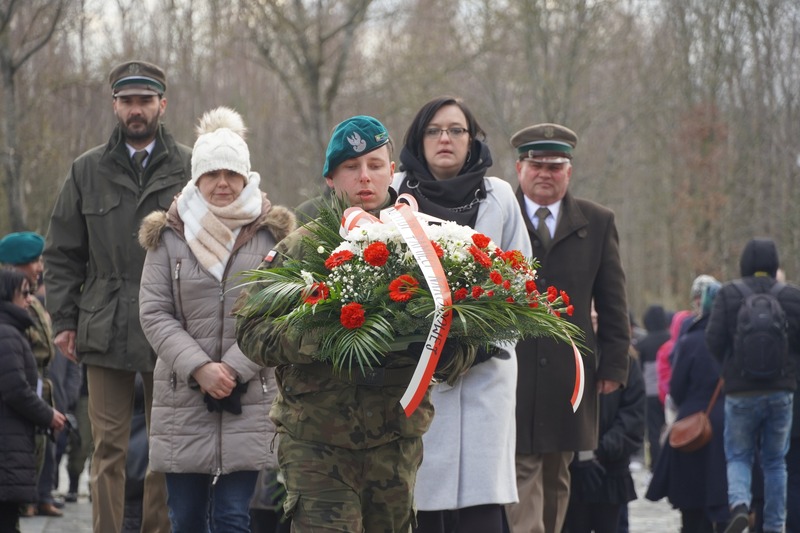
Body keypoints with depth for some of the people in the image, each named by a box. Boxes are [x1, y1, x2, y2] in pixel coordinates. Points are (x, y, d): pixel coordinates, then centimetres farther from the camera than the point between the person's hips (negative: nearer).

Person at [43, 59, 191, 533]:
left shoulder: (189, 168, 4)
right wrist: (64, 320, 4)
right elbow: (62, 254, 13)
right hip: (106, 331, 1)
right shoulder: (88, 171, 10)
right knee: (108, 448, 0)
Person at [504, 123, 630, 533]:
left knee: (555, 474, 10)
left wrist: (613, 364, 3)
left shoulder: (597, 223, 9)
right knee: (522, 468, -8)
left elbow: (612, 303, 9)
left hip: (568, 372, 3)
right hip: (511, 370, -3)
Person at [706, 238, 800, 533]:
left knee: (738, 456, 9)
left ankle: (739, 503, -18)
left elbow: (714, 340, -8)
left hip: (741, 390, -1)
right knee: (775, 461, 13)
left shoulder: (728, 295, -5)